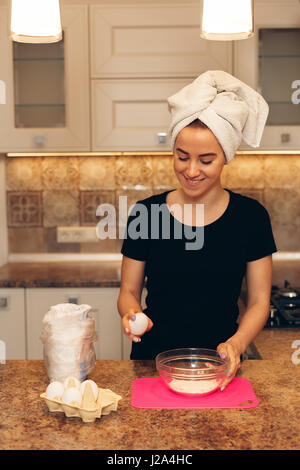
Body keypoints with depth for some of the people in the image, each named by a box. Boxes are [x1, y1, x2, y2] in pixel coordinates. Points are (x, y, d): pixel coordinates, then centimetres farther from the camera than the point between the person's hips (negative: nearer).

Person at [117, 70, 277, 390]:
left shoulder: (250, 216, -1)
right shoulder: (145, 213, -2)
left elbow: (259, 301, 3)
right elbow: (129, 290, 7)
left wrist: (236, 343, -15)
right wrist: (131, 313, -16)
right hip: (153, 360, 1)